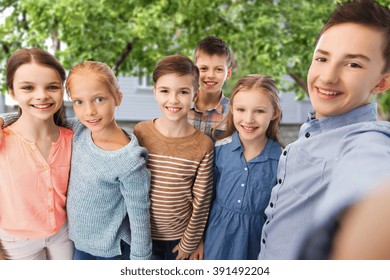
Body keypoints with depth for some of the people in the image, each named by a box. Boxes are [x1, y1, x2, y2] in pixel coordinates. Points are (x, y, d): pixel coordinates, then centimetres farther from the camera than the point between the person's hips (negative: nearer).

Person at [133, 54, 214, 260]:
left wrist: (189, 243, -2)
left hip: (180, 237, 0)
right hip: (144, 235, 1)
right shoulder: (140, 133, -12)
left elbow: (201, 202, -8)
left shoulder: (203, 145, -15)